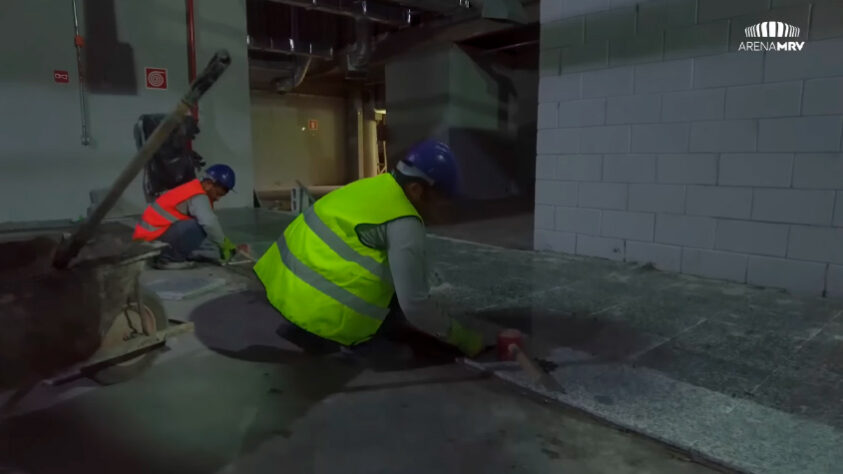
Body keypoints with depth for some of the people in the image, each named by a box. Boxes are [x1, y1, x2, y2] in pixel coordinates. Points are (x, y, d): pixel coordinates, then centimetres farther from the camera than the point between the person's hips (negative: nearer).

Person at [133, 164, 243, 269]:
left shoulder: (195, 190, 11)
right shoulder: (198, 197, -21)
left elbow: (209, 221, 9)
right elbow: (209, 223, -37)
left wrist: (228, 245, 3)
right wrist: (224, 244, -22)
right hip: (153, 236, -10)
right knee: (197, 227, -29)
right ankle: (168, 259, -13)